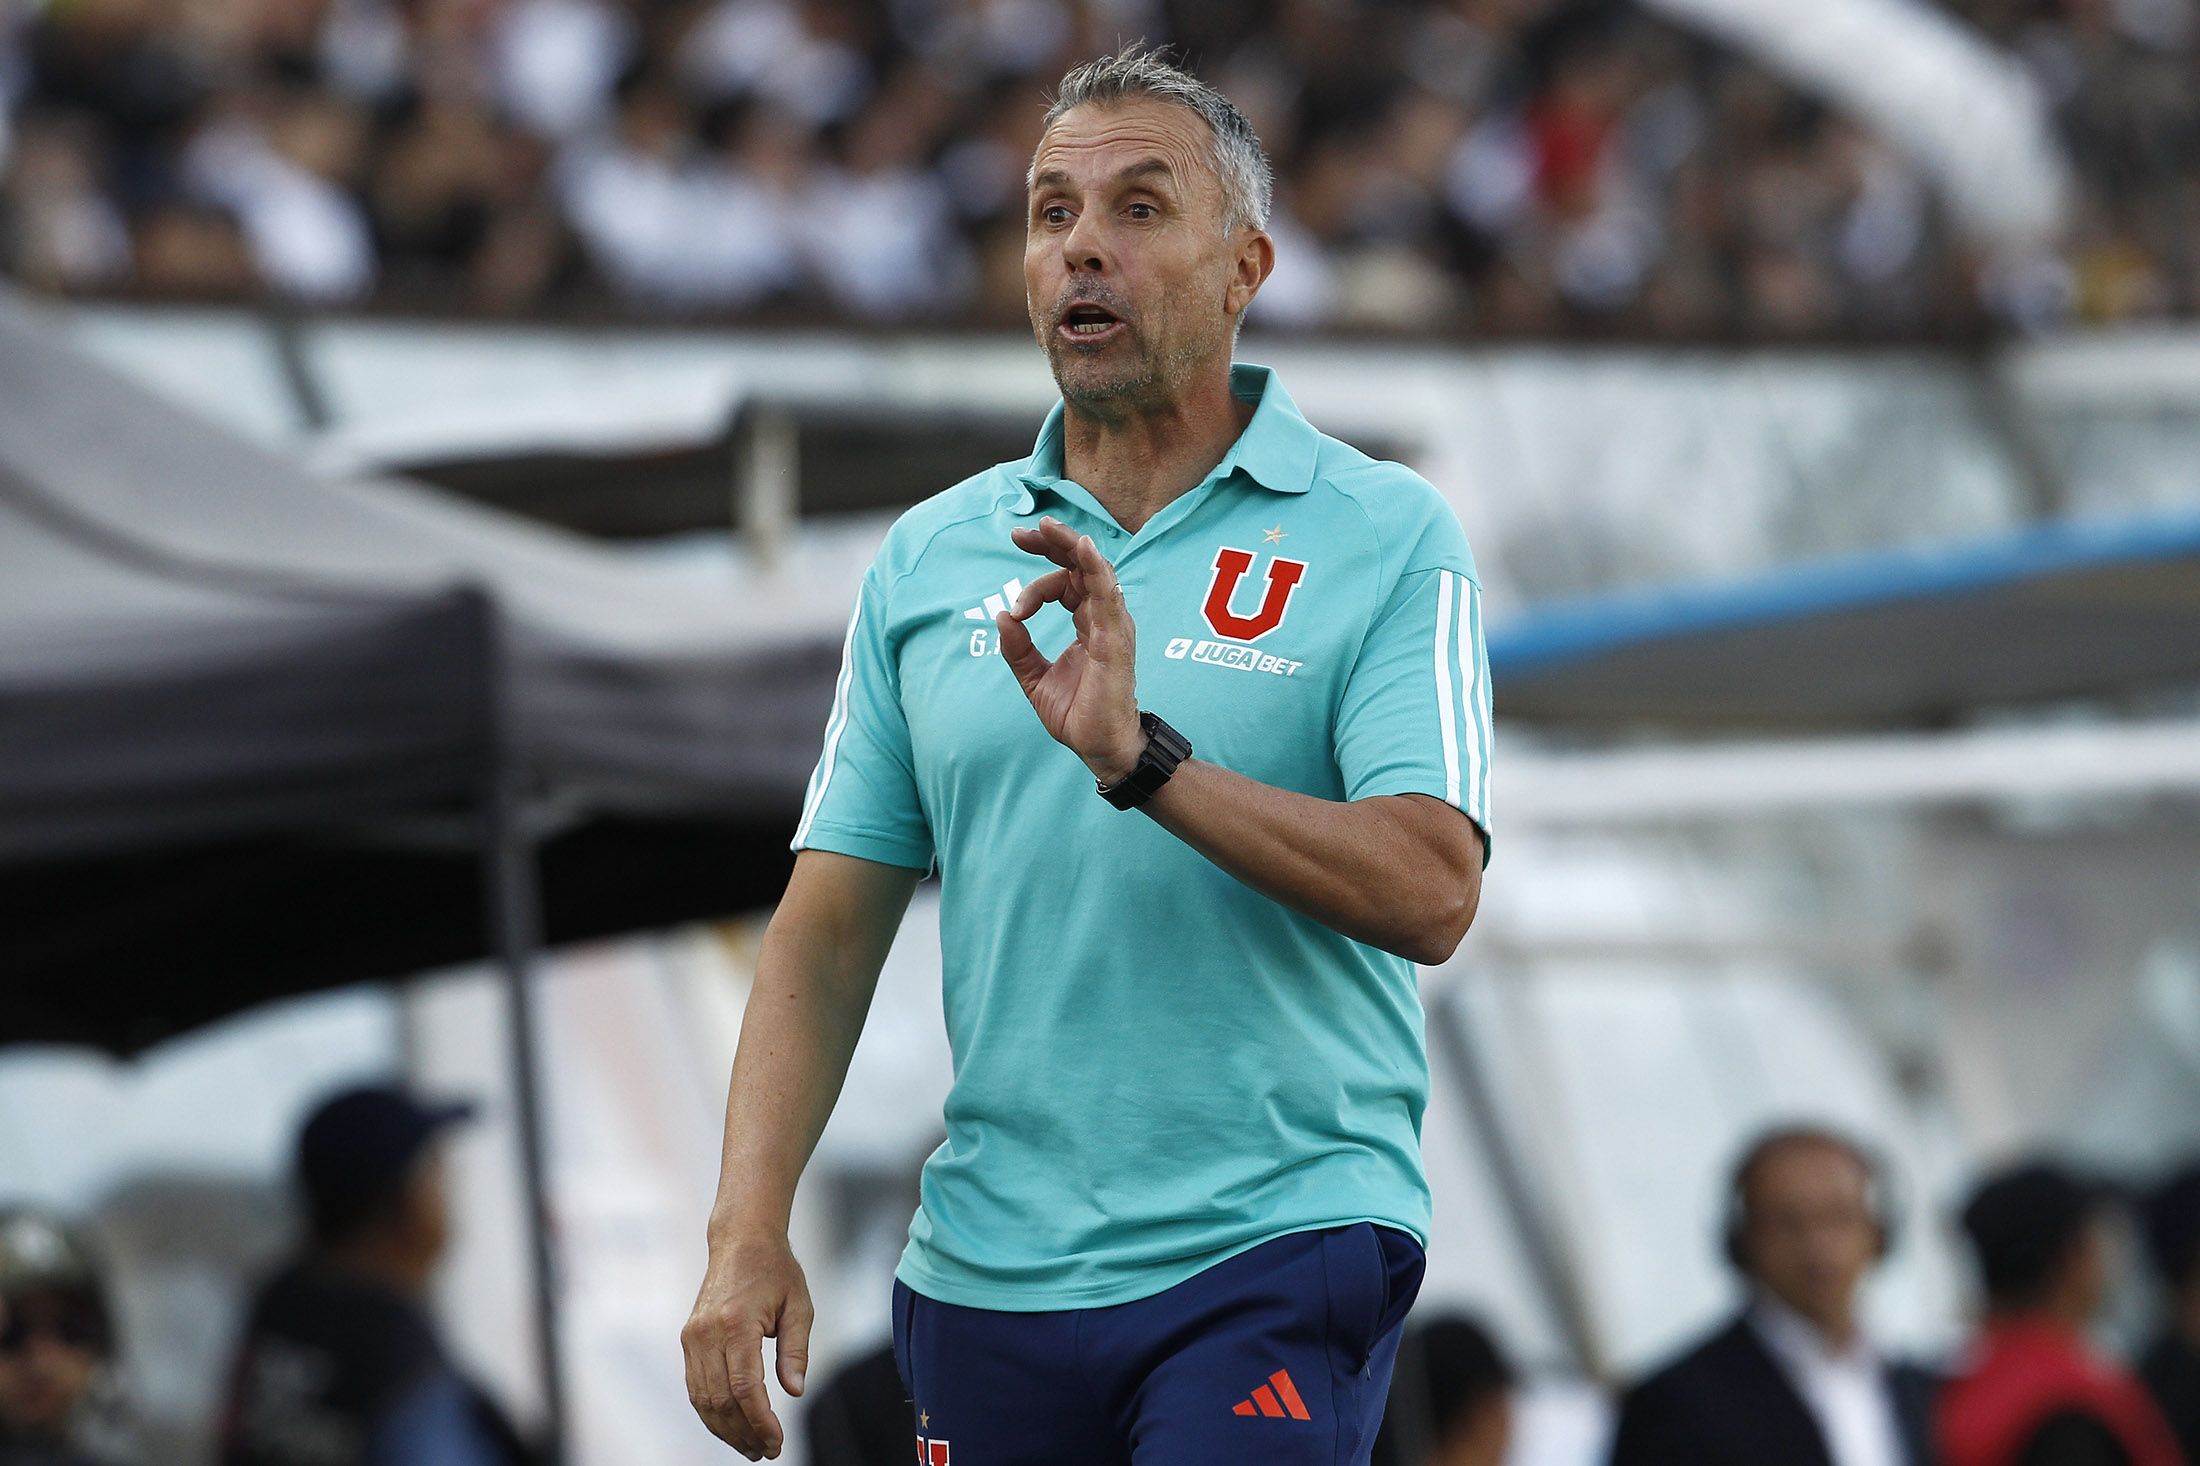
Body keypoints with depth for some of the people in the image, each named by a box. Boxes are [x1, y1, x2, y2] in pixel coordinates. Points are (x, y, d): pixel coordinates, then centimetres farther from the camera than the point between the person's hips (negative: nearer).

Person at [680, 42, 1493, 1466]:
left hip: (1276, 1254, -4)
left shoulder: (1387, 537, -1)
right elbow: (831, 928, 9)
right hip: (989, 1279, 4)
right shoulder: (930, 559, 11)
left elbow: (1430, 893, -13)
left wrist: (1141, 757, -23)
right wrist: (750, 1227, -4)